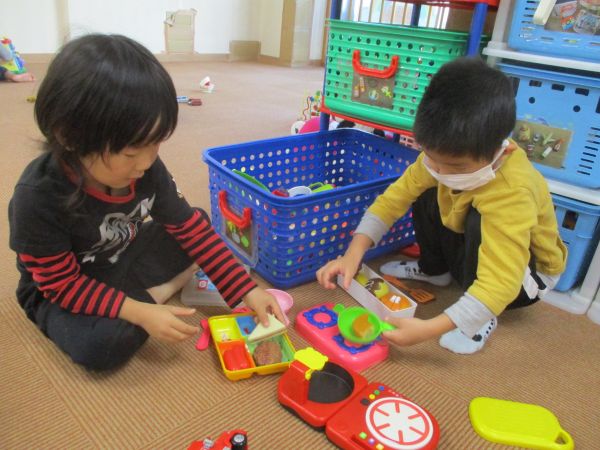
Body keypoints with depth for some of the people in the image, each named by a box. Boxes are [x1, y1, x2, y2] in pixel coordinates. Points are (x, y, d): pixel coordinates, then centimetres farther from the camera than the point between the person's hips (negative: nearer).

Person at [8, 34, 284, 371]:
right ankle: (160, 292, -9)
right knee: (100, 345, -33)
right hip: (59, 290, -4)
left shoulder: (145, 167, -19)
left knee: (200, 225, -6)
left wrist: (247, 291, -16)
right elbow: (62, 285, -25)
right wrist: (140, 312, -36)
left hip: (123, 262, 5)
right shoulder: (38, 198, -33)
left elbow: (190, 226, -12)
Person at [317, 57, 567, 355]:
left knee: (479, 219, -34)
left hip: (524, 272, -6)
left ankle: (483, 319, -12)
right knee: (427, 196, -12)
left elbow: (500, 283, -45)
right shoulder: (444, 153, -23)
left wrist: (429, 329, -50)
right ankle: (434, 270, 14)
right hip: (475, 249, 6)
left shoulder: (513, 194, -40)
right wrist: (354, 253, -29)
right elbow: (397, 195, -18)